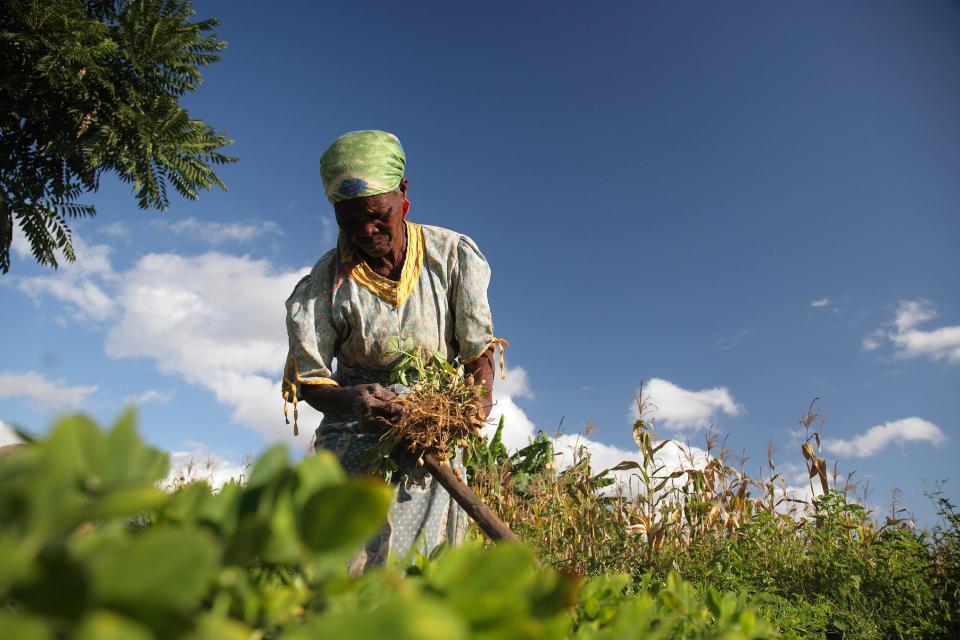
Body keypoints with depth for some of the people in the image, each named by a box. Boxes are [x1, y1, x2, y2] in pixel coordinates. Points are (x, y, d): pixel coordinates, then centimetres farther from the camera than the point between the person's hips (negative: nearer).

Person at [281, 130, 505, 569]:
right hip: (355, 435, 0)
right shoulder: (323, 285, -9)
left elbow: (480, 351, -4)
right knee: (342, 569, -12)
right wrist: (352, 400, -27)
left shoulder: (455, 255, -7)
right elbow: (307, 380, -5)